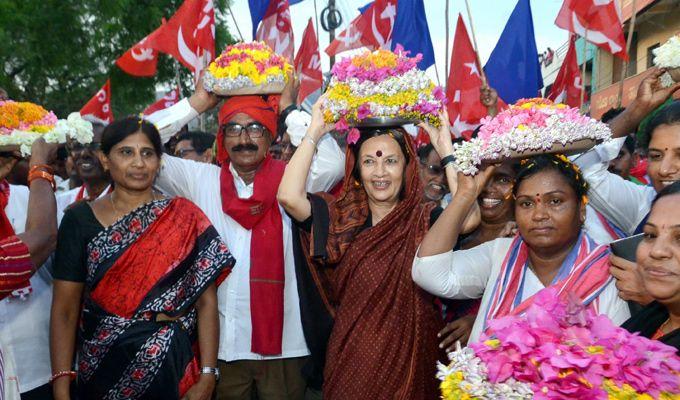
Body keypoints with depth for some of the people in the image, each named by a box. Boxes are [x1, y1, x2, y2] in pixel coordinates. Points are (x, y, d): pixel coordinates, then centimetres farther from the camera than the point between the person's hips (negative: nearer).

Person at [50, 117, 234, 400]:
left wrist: (207, 377, -13)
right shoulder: (80, 219, -2)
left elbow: (206, 301, -7)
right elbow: (65, 309, -3)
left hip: (175, 364, -1)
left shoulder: (186, 217, -5)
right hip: (103, 365, 1)